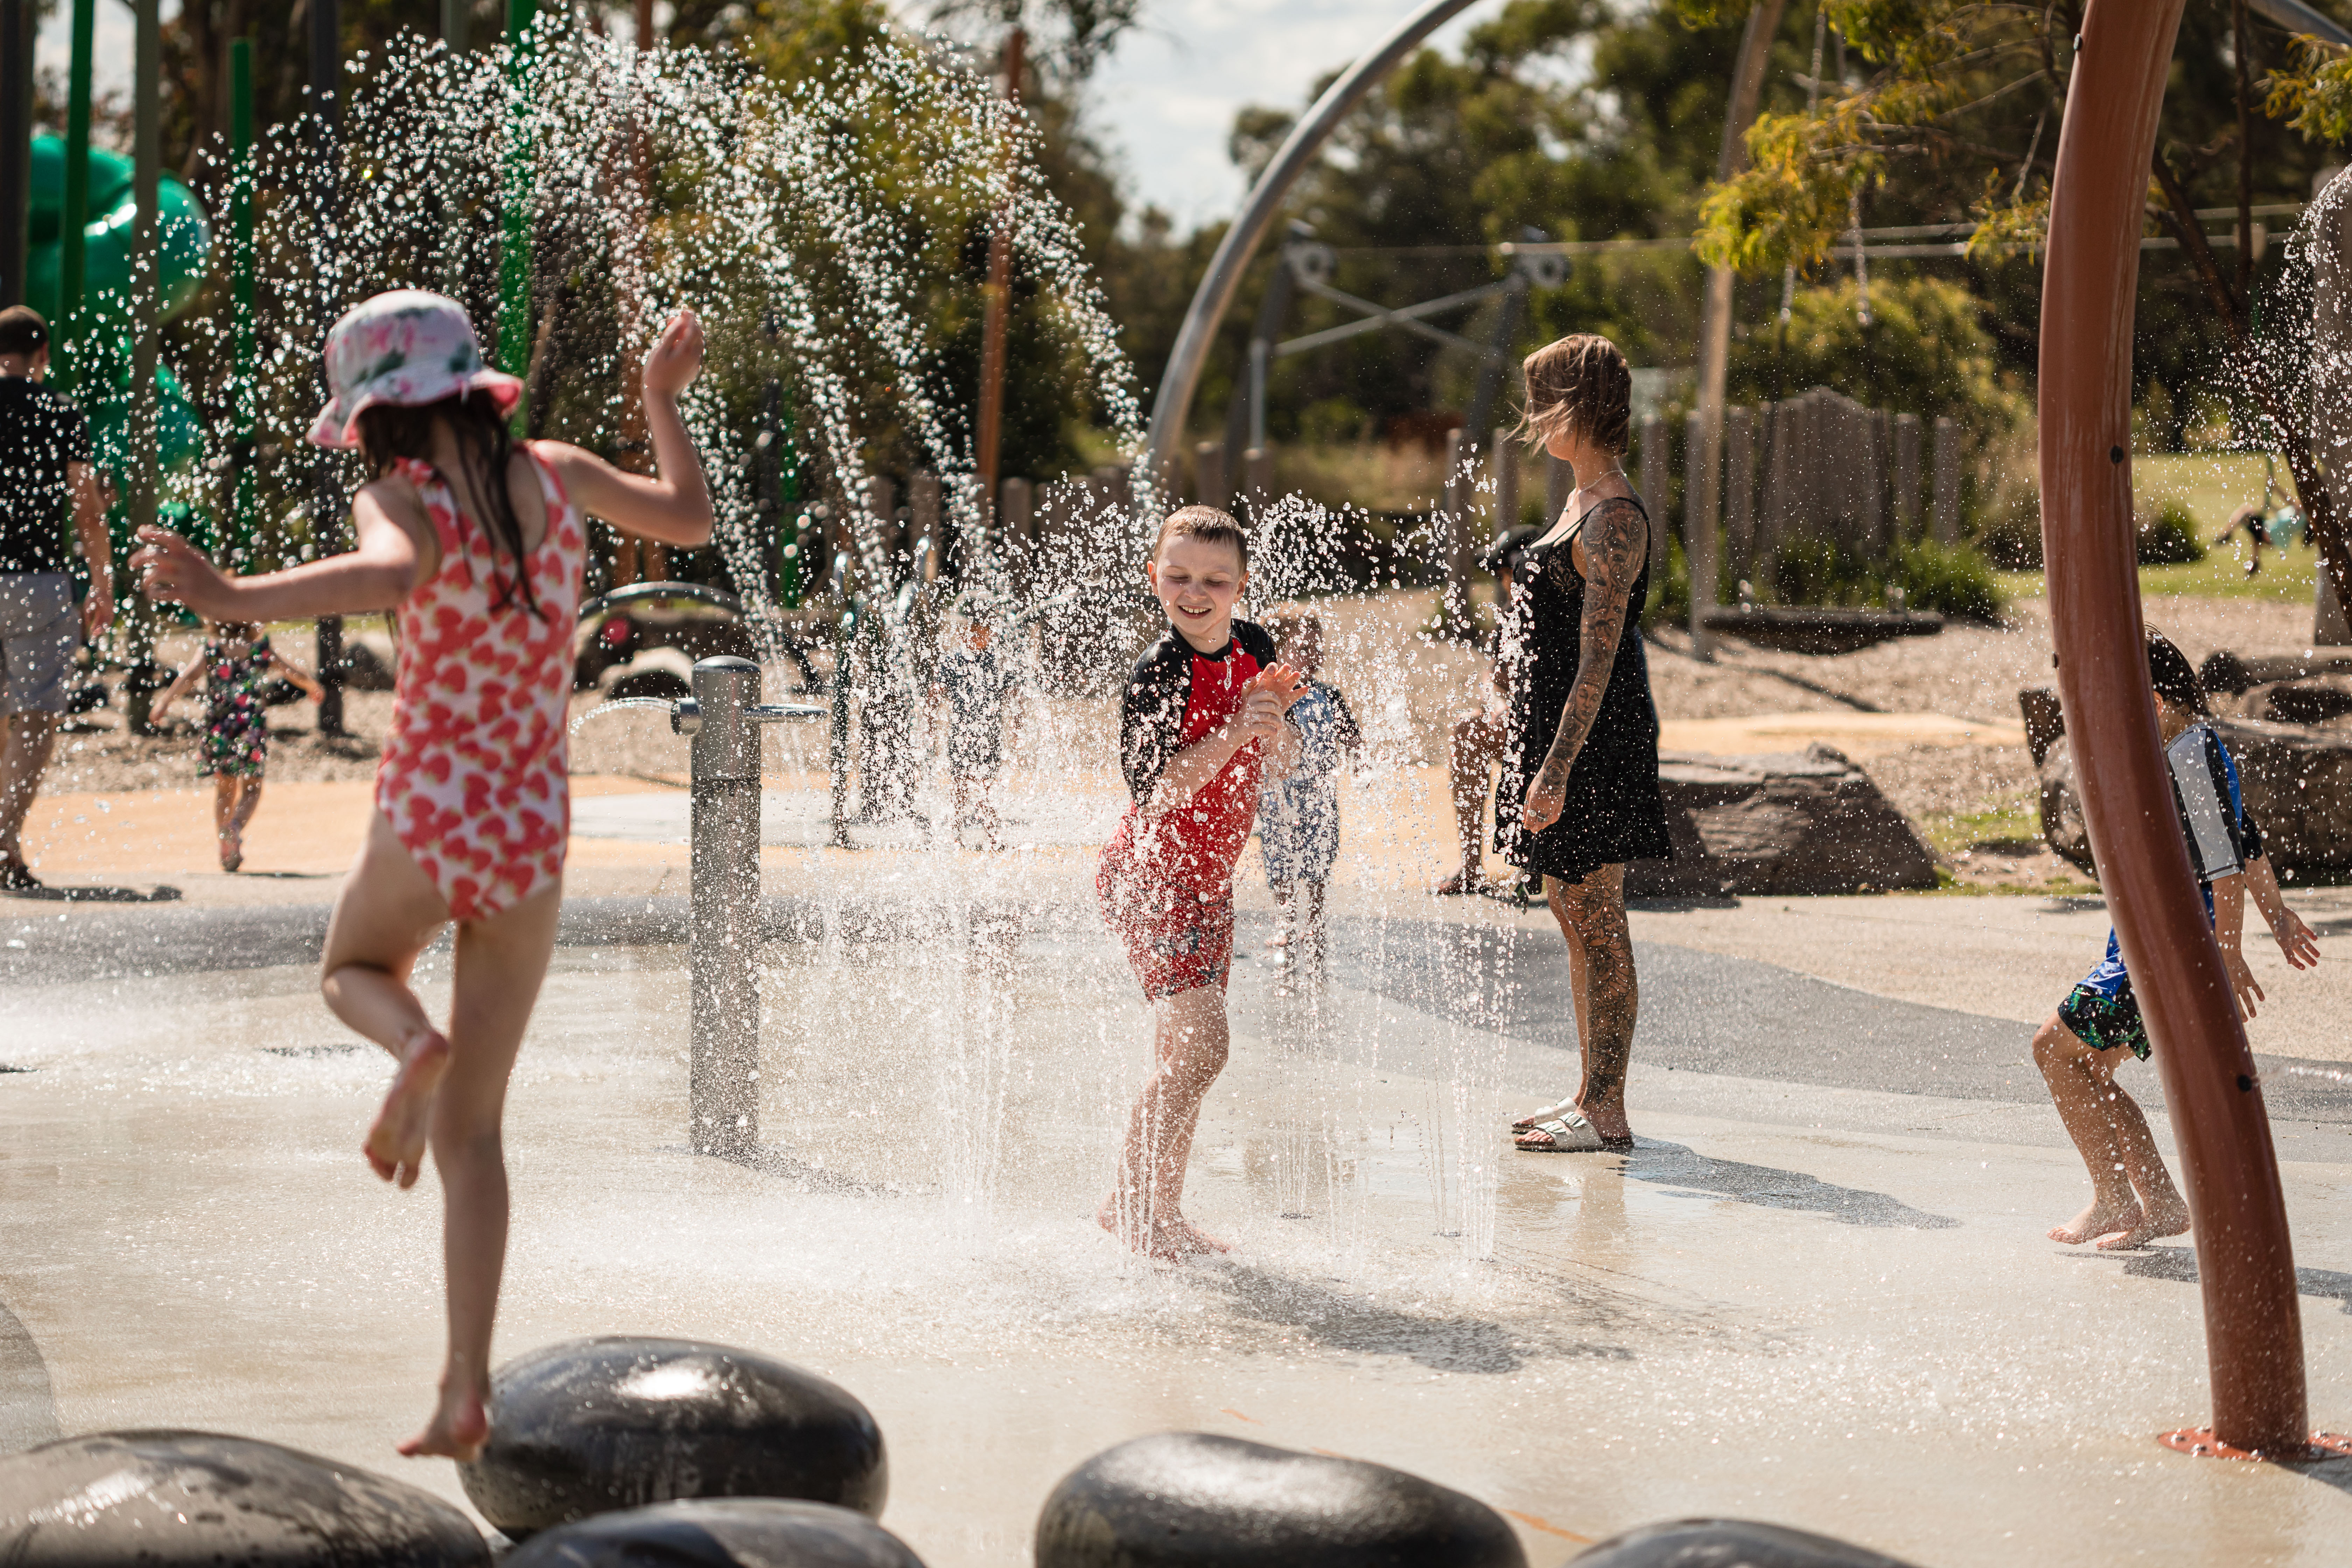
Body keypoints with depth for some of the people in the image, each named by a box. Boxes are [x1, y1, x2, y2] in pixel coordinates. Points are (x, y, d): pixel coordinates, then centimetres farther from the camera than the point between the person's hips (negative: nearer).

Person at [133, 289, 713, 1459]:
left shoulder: (402, 501, -12)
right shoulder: (555, 476, 3)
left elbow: (385, 578, -37)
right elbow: (688, 520, 21)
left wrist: (230, 598, -46)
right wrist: (663, 397, 35)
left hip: (427, 824, -4)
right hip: (533, 837, 4)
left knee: (351, 969, 33)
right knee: (471, 1132, 13)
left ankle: (416, 1046, -5)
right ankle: (465, 1394, 1)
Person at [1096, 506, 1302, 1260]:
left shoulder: (1254, 649, 2)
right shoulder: (1160, 673, -19)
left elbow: (1284, 766, 7)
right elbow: (1152, 790, -26)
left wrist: (1276, 722, -15)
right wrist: (1237, 730, -32)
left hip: (1209, 879, 8)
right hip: (1151, 878, -7)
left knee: (1183, 1055, 10)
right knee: (1201, 1044, -15)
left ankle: (1138, 1203, 20)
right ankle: (1143, 1208, -5)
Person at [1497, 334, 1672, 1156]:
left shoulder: (1613, 518, -18)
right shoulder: (1586, 502, 13)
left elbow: (1598, 658, -22)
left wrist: (1557, 770, -25)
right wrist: (1544, 761, 22)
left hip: (1596, 736, -10)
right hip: (1557, 723, 10)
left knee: (1596, 920, -5)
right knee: (1571, 911, 15)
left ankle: (1607, 1114, -1)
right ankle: (1592, 1096, 23)